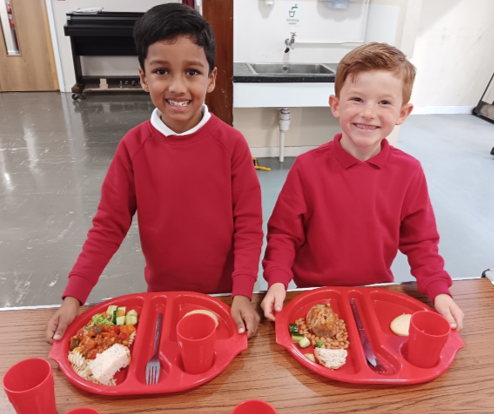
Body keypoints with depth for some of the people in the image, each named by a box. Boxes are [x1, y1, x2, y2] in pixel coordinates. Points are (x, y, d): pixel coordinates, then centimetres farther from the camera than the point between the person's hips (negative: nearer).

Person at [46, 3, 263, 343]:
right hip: (162, 292, 2)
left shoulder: (231, 143, -15)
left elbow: (248, 225, -13)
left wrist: (243, 293, -20)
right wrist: (74, 295, -13)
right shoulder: (133, 147, -11)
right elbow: (109, 226, -8)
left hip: (223, 293, -1)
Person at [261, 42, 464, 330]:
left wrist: (438, 291, -8)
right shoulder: (308, 167, -12)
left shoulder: (409, 172, -5)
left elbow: (420, 241, 3)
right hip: (313, 294, -2)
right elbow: (284, 234, -7)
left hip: (377, 293, 2)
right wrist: (278, 282, -20)